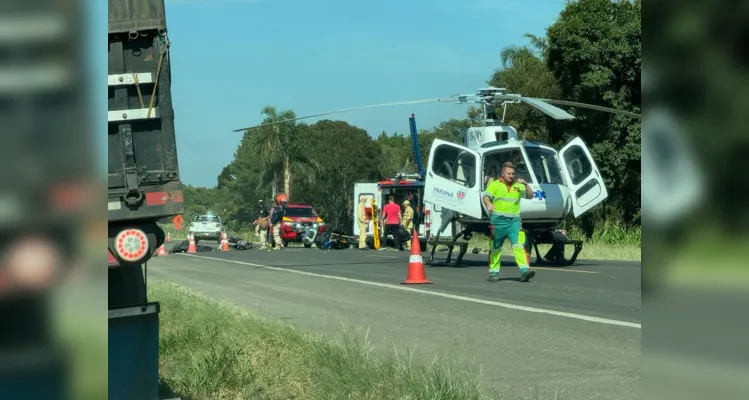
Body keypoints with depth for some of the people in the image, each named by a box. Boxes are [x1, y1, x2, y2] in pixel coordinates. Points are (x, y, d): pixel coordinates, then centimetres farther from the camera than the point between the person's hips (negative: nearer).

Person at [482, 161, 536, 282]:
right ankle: (493, 272, 18)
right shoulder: (495, 185, 5)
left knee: (519, 245, -12)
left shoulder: (518, 186, 14)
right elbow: (486, 196, -8)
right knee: (495, 248, 7)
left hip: (514, 221, 2)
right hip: (498, 220, -1)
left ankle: (524, 270, -21)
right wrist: (489, 204, -31)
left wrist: (526, 184, -9)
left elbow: (530, 196, 8)